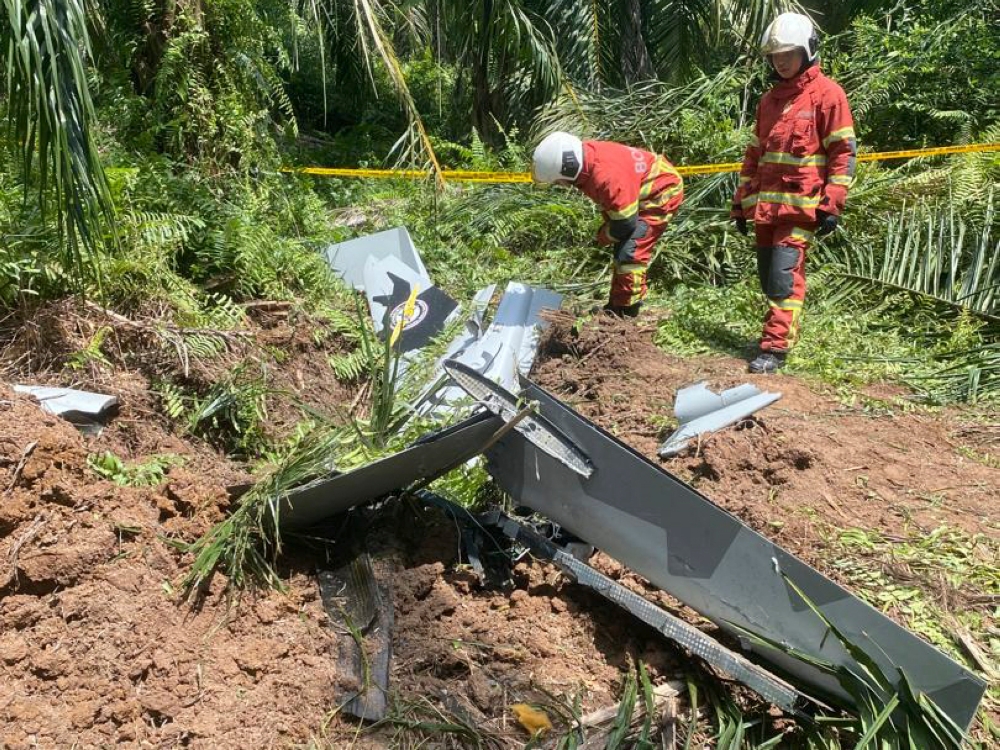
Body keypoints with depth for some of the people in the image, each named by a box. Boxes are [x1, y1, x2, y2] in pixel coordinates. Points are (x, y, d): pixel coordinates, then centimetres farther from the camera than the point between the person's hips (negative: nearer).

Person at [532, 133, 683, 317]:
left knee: (631, 252, -18)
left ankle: (626, 314, -9)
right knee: (621, 250, 17)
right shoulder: (585, 156, -12)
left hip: (663, 192, -10)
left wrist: (605, 237, -9)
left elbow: (625, 224, -27)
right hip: (641, 190, 10)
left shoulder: (607, 177, -39)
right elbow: (608, 199, 8)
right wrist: (606, 228, 2)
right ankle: (616, 307, 29)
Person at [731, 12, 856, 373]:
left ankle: (775, 348, -11)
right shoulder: (769, 99, 18)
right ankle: (784, 330, 24)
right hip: (765, 206, 7)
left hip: (801, 206, -7)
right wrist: (741, 202, 17)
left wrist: (831, 205, -13)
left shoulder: (827, 94, -3)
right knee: (768, 278, 10)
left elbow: (844, 152, -6)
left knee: (784, 277, -13)